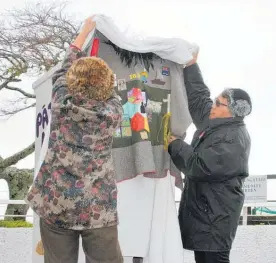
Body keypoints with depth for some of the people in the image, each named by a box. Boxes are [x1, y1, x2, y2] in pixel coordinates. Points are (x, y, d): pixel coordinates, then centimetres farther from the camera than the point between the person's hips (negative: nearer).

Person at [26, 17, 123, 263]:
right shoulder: (114, 113, -9)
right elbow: (109, 94, 16)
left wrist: (86, 30, 24)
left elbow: (64, 70, 13)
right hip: (99, 208, -1)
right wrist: (99, 67, 29)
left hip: (55, 205, 1)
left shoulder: (61, 104, -6)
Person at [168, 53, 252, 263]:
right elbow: (199, 97, 22)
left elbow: (199, 166, -24)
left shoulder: (233, 139, -19)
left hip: (216, 213, -10)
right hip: (203, 208, 10)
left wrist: (175, 144, -10)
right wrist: (191, 64, 20)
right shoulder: (214, 124, 10)